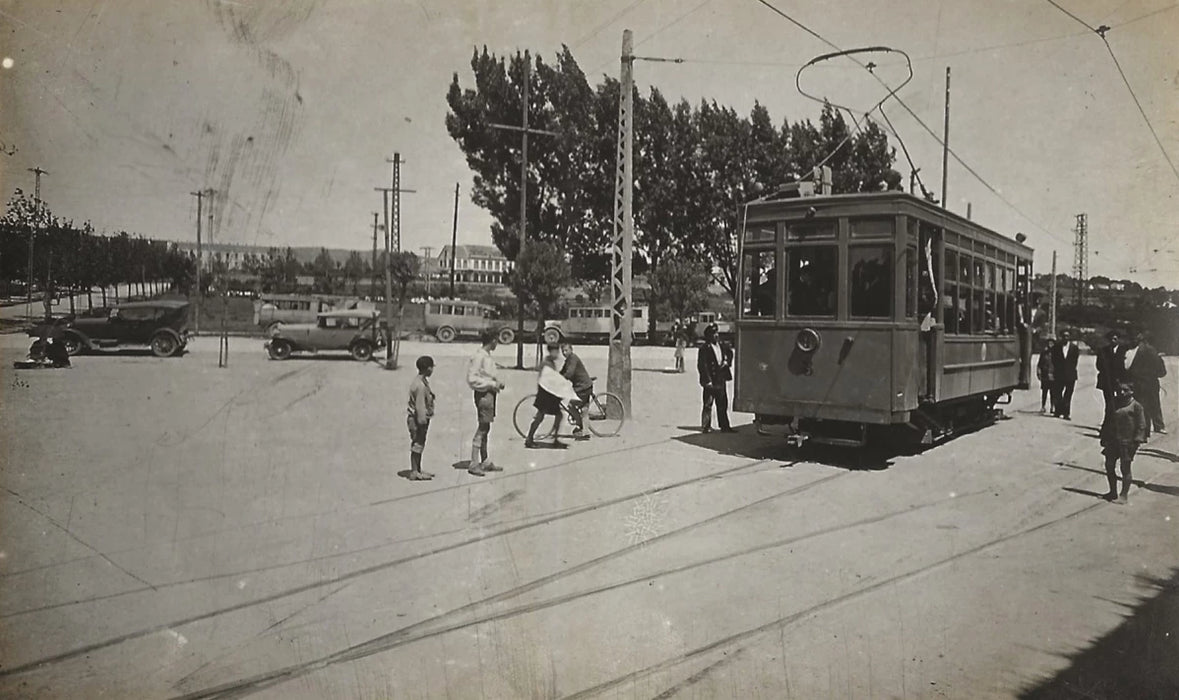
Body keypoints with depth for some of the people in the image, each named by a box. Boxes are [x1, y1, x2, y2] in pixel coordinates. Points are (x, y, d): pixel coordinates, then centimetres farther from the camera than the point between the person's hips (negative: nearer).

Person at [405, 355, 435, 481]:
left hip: (421, 418, 10)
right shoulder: (420, 385, -23)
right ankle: (414, 472, 6)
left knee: (420, 445, 16)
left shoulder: (423, 381, 9)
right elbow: (420, 406, -23)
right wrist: (422, 422, -20)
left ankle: (418, 470, 25)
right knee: (417, 445, -2)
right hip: (416, 419, -10)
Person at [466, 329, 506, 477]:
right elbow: (472, 379, -19)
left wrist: (497, 383, 8)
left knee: (485, 428, 14)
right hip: (483, 394, -10)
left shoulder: (487, 356, 13)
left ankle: (485, 462, 22)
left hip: (490, 393, 10)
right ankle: (473, 464, -2)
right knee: (483, 428, -7)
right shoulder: (479, 356, -15)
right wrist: (492, 384, -17)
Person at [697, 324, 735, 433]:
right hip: (710, 381, -6)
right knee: (708, 404, 1)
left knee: (723, 404, 11)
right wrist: (708, 381, -17)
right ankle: (706, 426, 11)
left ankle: (724, 426, 19)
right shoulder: (704, 349, -12)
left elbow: (730, 352, 26)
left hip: (721, 380, 6)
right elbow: (701, 366, -14)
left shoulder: (721, 345, 7)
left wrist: (727, 362, 5)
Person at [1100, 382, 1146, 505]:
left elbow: (1141, 425, -7)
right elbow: (1107, 422, 17)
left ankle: (1124, 494, 6)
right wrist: (1104, 438, 13)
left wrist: (1137, 440, -15)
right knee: (1109, 466, 10)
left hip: (1127, 442, -6)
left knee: (1125, 468, -2)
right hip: (1112, 440, 6)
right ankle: (1113, 492, 24)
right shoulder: (1114, 404, 12)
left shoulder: (1136, 406, -4)